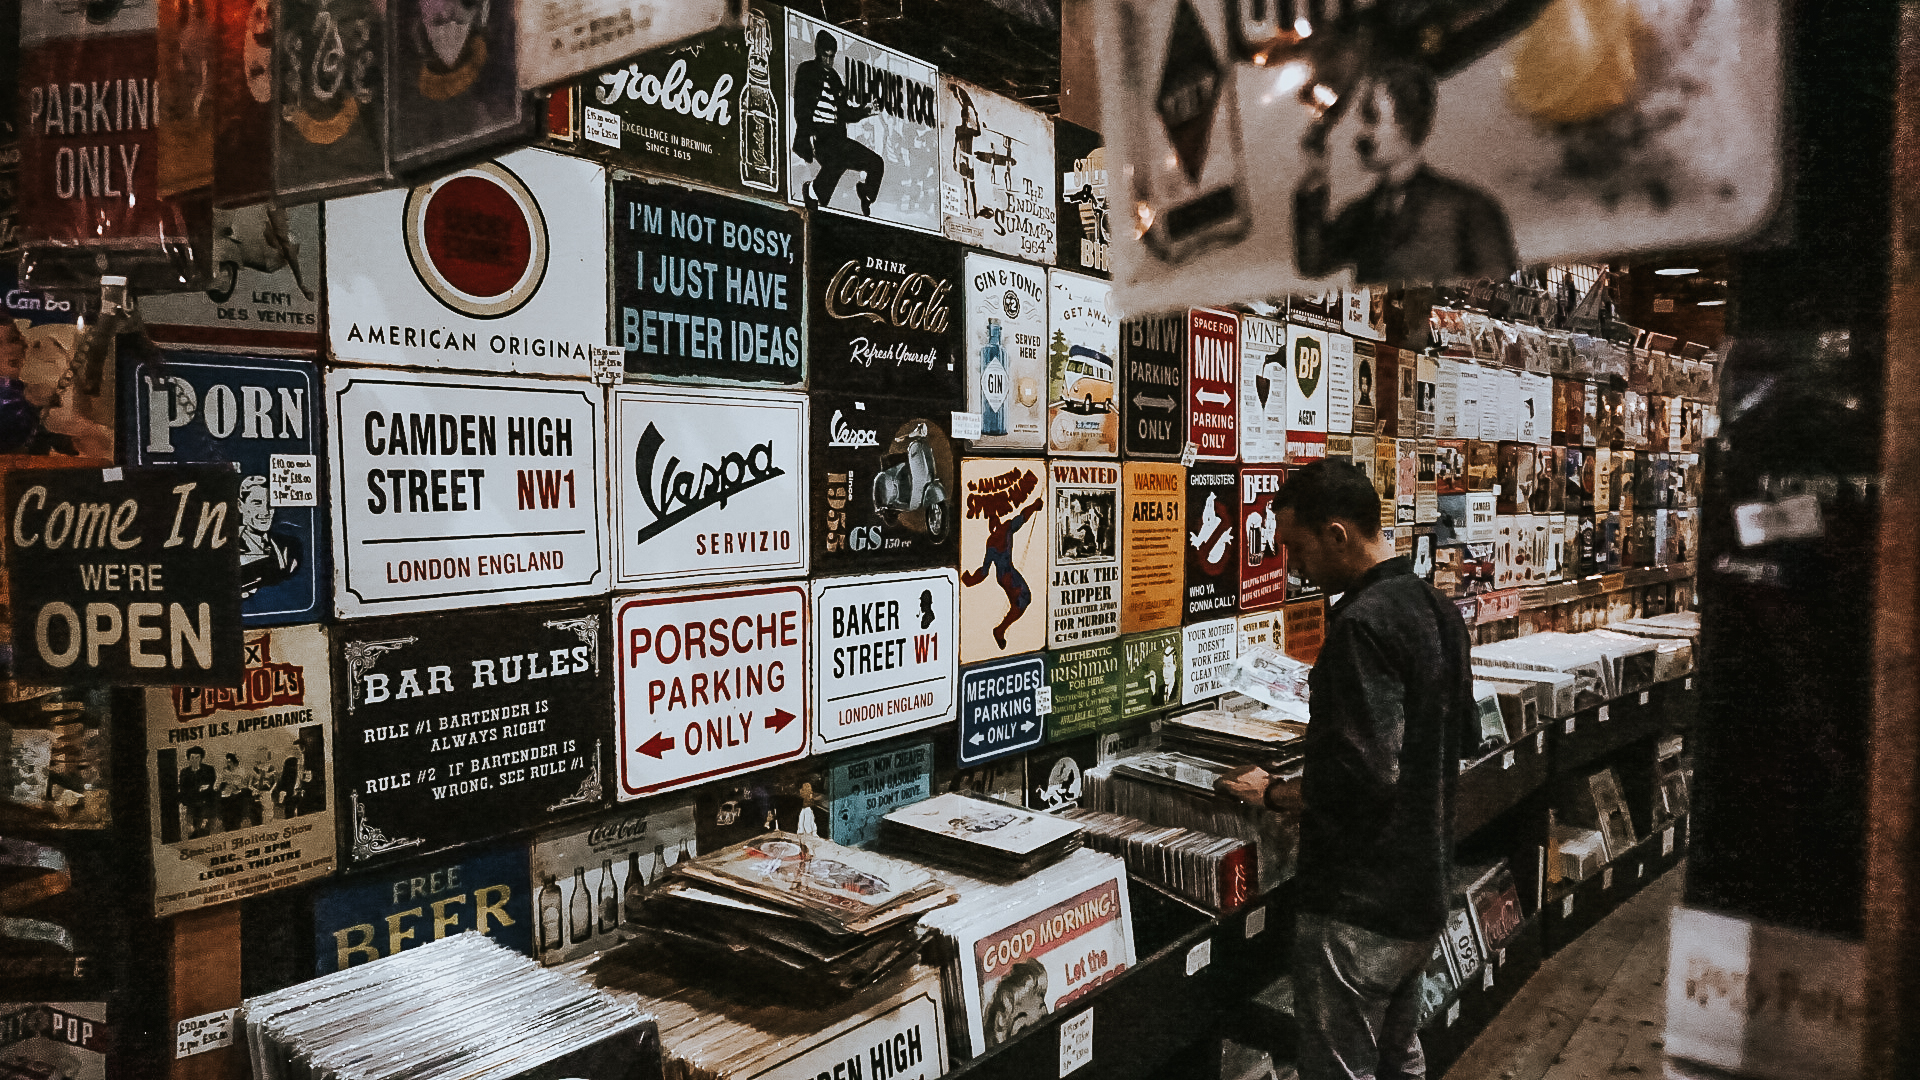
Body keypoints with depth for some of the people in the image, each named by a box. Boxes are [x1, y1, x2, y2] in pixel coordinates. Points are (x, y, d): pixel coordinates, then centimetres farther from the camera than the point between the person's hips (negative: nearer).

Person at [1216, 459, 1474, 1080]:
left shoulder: (1361, 625, -23)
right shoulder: (1435, 607, 7)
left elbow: (1364, 776, -28)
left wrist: (1273, 794, -13)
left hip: (1358, 907, -10)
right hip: (1424, 891, 10)